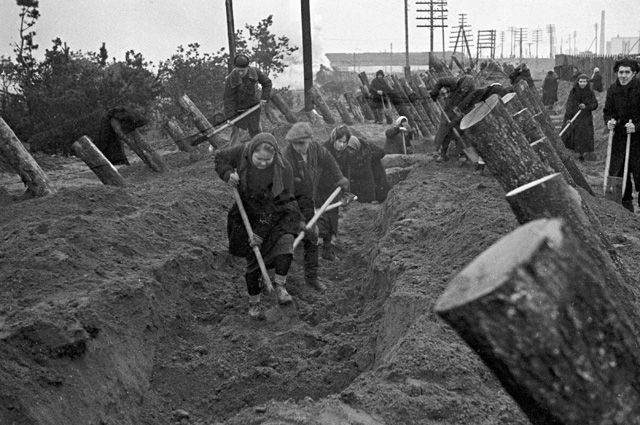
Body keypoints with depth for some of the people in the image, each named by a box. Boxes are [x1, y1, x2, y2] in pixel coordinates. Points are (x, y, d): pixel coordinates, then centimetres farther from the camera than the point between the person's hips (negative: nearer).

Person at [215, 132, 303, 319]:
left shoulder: (283, 169, -25)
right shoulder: (242, 152, -18)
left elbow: (276, 205, -22)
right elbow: (220, 158, 2)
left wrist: (261, 233, -22)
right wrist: (228, 174, -20)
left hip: (278, 215, -2)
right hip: (251, 215, 2)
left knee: (284, 241, -29)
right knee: (253, 260, 4)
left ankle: (280, 285, -8)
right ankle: (253, 303, 22)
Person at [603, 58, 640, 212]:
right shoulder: (613, 89, 5)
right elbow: (607, 111, 12)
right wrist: (609, 121, -8)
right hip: (619, 136, 5)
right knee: (616, 171, 7)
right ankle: (625, 201, 23)